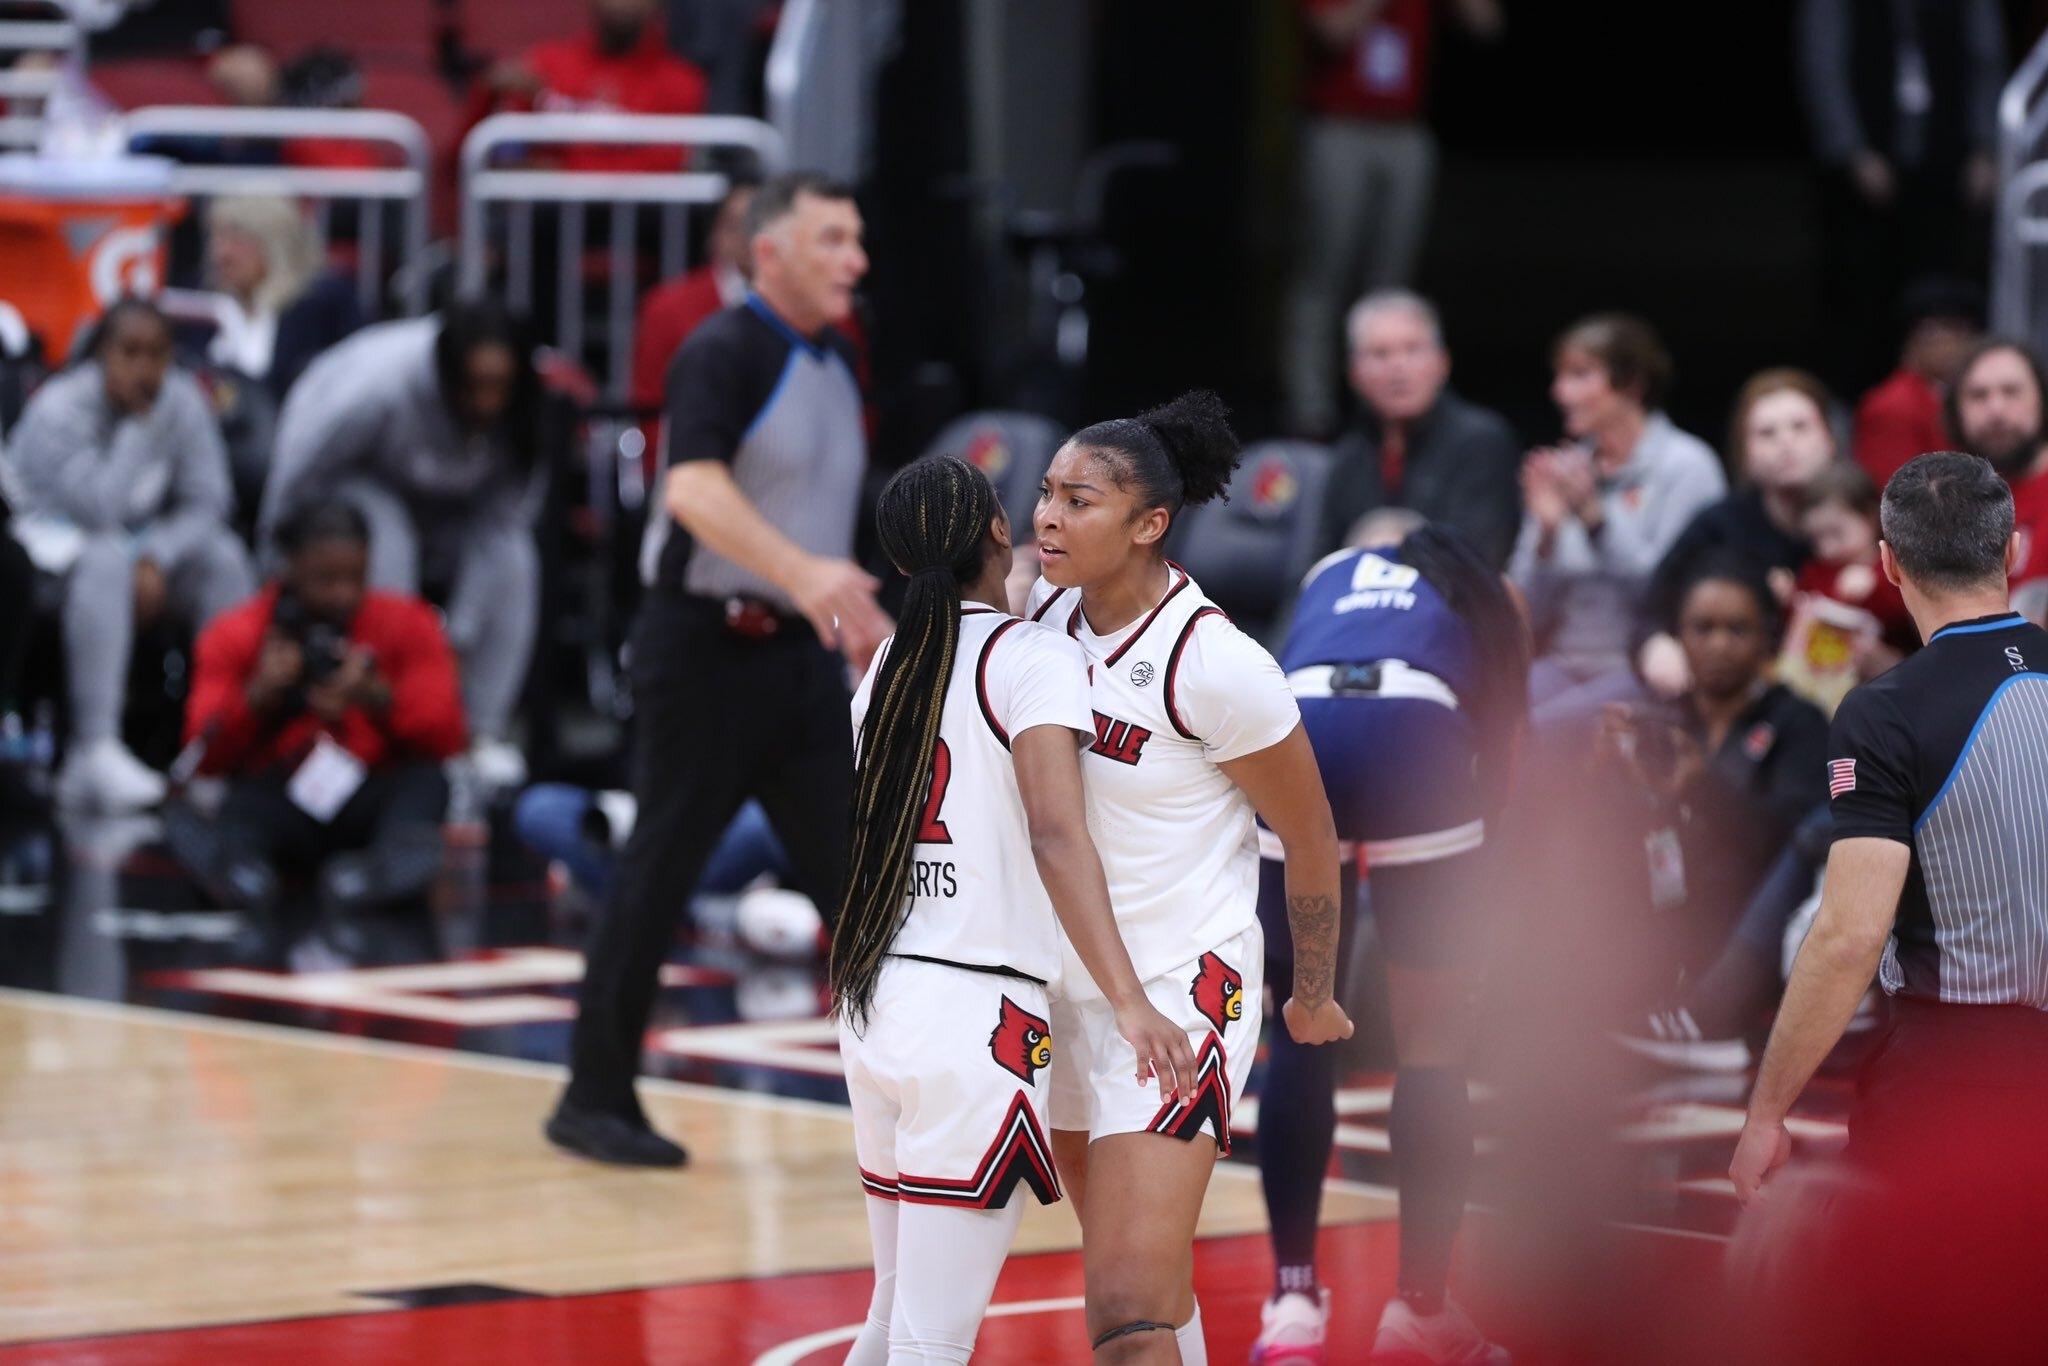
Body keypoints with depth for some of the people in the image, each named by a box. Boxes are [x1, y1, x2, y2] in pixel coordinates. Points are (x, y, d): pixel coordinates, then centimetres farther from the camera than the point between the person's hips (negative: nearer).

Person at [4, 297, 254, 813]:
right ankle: (96, 753, -46)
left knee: (224, 558, -19)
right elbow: (98, 509, -32)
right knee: (105, 559, -37)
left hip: (141, 537, 6)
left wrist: (156, 562, -24)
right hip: (50, 537, -6)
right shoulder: (59, 409, -21)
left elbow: (208, 500, -8)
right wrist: (139, 425, -28)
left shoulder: (183, 402, -5)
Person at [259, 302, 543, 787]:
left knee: (512, 561, -24)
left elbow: (501, 523, -21)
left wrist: (461, 636, -24)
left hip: (444, 503, 4)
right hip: (351, 477, -4)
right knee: (385, 547, -35)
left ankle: (484, 731, -20)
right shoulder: (381, 383, -38)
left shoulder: (522, 416, -27)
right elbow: (298, 473, -23)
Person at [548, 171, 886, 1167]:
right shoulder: (723, 354, -12)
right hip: (705, 645, -7)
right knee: (660, 873, 0)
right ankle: (595, 1099, 10)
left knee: (861, 868, 3)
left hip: (796, 650, 7)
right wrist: (805, 575, -40)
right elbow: (694, 489, -28)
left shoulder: (834, 367, 13)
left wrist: (858, 614, 23)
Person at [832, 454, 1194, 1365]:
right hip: (977, 1014, -7)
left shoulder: (890, 661, 14)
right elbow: (1056, 836, -20)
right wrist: (1129, 1006, -26)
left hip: (874, 1005, 7)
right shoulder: (1036, 657, -7)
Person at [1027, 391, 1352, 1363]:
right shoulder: (1045, 607, -1)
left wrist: (1313, 1001, 3)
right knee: (1136, 1276, 22)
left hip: (1178, 990, -8)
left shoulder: (1216, 665, -20)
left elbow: (1311, 843, -7)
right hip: (1066, 982, 8)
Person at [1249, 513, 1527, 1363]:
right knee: (1434, 1046, 10)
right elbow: (1498, 752, 24)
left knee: (1302, 1034, 15)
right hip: (1414, 732, -2)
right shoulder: (1479, 591, 32)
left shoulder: (1325, 578, 37)